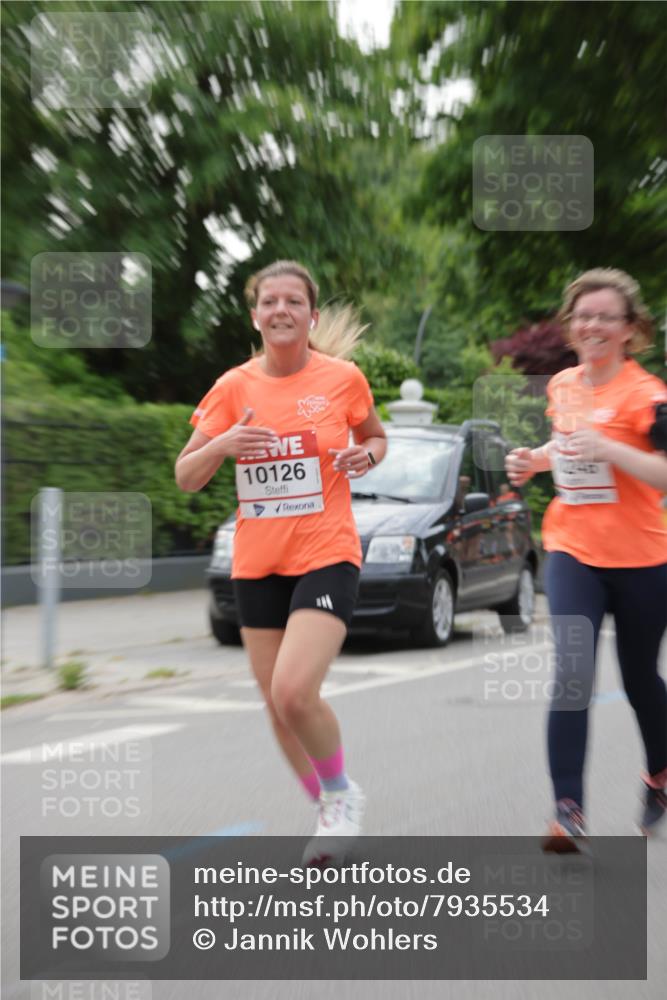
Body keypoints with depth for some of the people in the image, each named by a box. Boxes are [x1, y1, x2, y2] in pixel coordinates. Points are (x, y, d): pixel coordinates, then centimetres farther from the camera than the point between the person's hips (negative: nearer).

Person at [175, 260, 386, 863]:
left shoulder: (343, 378, -3)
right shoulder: (234, 387, 1)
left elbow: (375, 436, 16)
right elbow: (186, 477, 2)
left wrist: (367, 455, -7)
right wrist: (222, 444, -17)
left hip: (327, 557, -4)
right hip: (257, 564, 4)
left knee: (294, 692, -20)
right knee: (277, 704, 10)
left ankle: (343, 793, 9)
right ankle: (329, 812, 33)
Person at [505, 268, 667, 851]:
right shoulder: (561, 386, 6)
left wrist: (606, 448, -33)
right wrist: (535, 460, 6)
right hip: (572, 551, 3)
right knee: (572, 673, -13)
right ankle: (568, 812, -12)